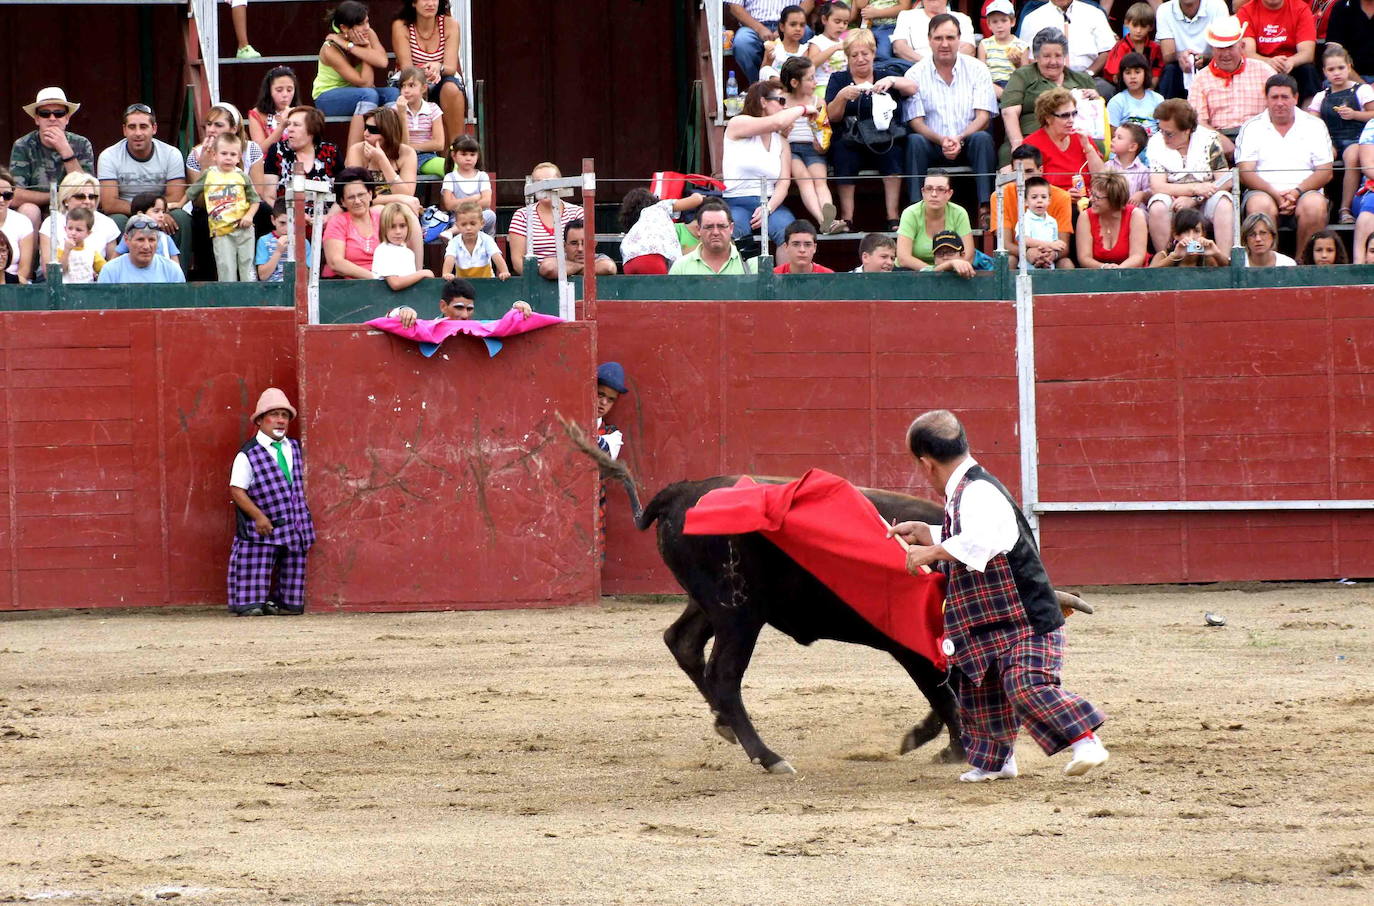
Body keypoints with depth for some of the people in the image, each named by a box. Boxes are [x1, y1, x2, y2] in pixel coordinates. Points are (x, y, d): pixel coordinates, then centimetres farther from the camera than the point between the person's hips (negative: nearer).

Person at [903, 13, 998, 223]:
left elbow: (983, 117, -4)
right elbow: (915, 121, -4)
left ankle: (985, 211, -36)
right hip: (933, 147, 0)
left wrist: (959, 139, -22)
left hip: (967, 144, 0)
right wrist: (941, 141, -22)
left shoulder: (976, 69, 3)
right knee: (914, 142, -30)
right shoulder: (916, 74, 2)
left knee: (983, 139, -31)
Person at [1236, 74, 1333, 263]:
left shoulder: (1314, 126, 13)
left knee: (1315, 205, -34)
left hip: (1304, 191, 1)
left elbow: (1325, 173, 5)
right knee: (1260, 205, -35)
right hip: (1263, 192, -1)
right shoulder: (1252, 128, 12)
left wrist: (1297, 192, -13)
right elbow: (1246, 173, 1)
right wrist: (1275, 194, -16)